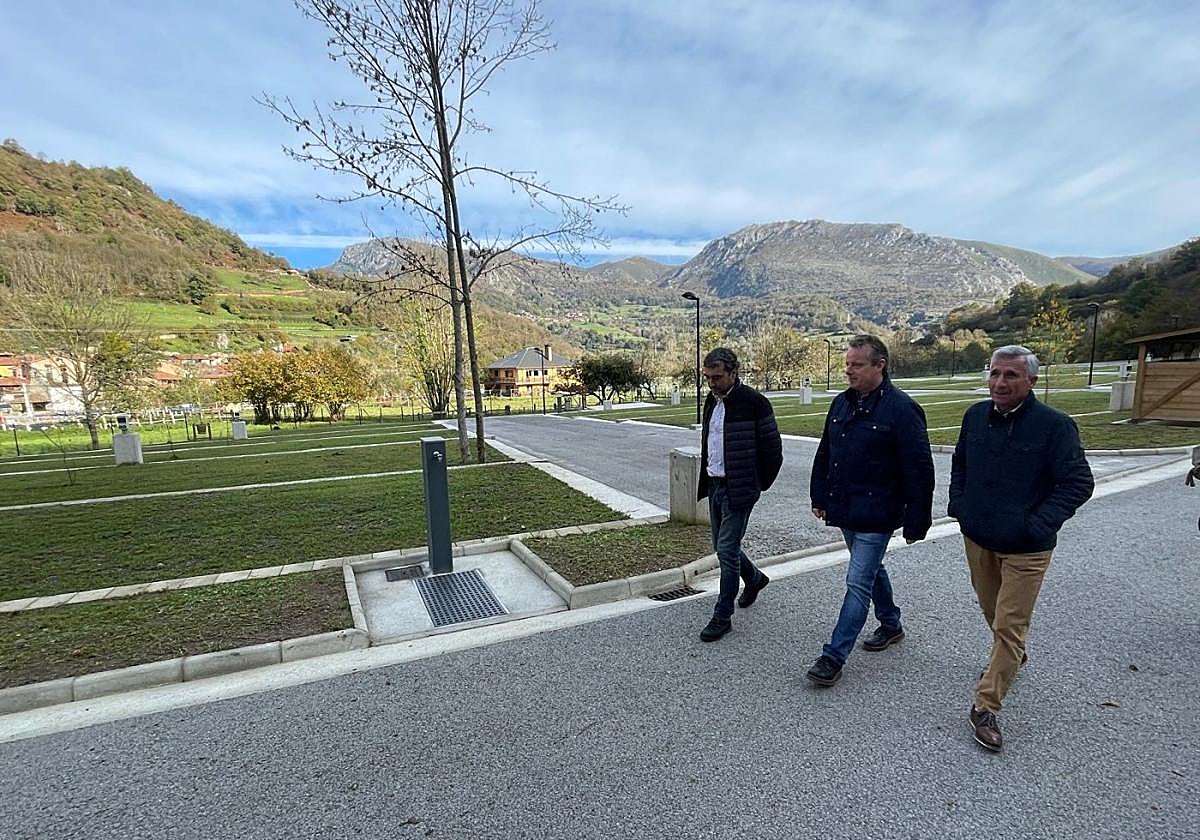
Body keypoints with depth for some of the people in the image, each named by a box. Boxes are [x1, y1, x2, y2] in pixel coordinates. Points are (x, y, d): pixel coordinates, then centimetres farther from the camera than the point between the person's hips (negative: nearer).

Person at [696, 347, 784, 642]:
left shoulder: (754, 402, -14)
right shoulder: (712, 401, 9)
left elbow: (772, 448, -10)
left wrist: (759, 485, -5)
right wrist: (706, 480, 16)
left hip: (739, 489, -8)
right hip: (714, 485, 8)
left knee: (727, 549, -5)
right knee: (722, 546, 17)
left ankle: (723, 616, 8)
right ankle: (755, 578, 44)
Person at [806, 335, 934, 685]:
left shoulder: (901, 408, -15)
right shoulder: (842, 403, 6)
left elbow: (919, 470, -15)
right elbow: (824, 455, 14)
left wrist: (916, 522, -14)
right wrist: (819, 498, 14)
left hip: (876, 515, -8)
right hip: (844, 511, 8)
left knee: (858, 583, -4)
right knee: (871, 570, 24)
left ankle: (834, 657, 3)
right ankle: (891, 625, 45)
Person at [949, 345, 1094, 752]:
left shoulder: (1055, 425, -15)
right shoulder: (976, 416, 0)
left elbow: (1079, 483, -14)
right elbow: (959, 465, 14)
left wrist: (1038, 525, -21)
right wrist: (958, 505, 5)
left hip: (1024, 549, -5)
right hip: (977, 538, 5)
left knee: (1009, 625, 0)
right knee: (993, 611, 23)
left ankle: (985, 706, 11)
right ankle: (1011, 658, 51)